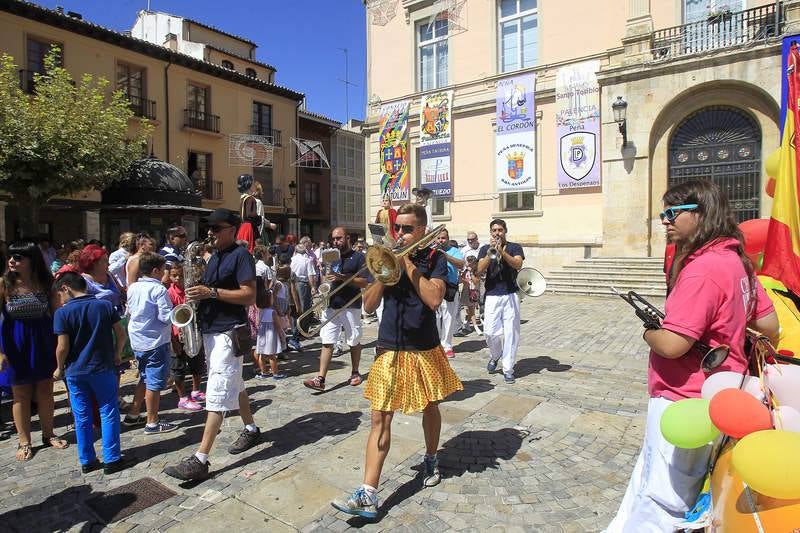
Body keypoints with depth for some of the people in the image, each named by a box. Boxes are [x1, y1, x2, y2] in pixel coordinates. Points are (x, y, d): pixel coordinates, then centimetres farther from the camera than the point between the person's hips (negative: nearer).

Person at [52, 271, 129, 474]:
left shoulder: (62, 313, -9)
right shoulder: (105, 305, -3)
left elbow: (63, 347, -10)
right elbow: (121, 334, -2)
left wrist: (59, 368, 7)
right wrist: (117, 354, 14)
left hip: (75, 372, 0)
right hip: (103, 368, 0)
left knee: (82, 417, 12)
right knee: (109, 414, 9)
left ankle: (87, 461, 22)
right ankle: (111, 460, 10)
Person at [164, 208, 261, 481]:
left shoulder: (240, 255, -12)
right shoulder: (215, 257, 15)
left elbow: (249, 296, -19)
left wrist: (212, 292, -23)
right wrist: (198, 293, 3)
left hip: (228, 333, -9)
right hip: (211, 331, 10)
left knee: (217, 394, -7)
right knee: (234, 385, 19)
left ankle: (200, 460, -4)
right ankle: (251, 430, 36)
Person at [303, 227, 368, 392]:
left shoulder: (358, 257, -3)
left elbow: (364, 283, -11)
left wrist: (342, 277, -21)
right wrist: (324, 277, -2)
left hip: (351, 306, -4)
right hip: (331, 305, 4)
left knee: (354, 341, 10)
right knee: (327, 342, -2)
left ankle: (355, 373, 27)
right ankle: (320, 379, -3)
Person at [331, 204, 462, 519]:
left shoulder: (435, 258, -4)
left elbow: (433, 299, -21)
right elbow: (369, 304, -2)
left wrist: (407, 262, -18)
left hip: (424, 350, -1)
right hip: (389, 350, 1)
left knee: (430, 408, 18)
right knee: (380, 419, -1)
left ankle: (431, 460, 45)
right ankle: (368, 495, 3)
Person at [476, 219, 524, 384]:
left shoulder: (514, 247, 7)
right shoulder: (485, 249, 10)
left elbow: (518, 264, -11)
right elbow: (480, 270, -4)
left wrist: (501, 252, -22)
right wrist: (490, 252, -16)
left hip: (511, 295, -1)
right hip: (492, 296, 1)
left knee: (510, 332, -1)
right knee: (490, 332, -4)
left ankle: (508, 369, 9)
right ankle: (495, 356, 27)